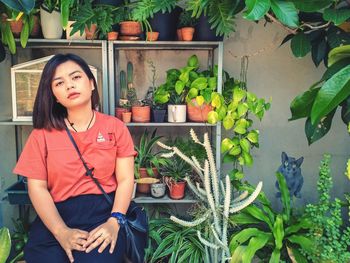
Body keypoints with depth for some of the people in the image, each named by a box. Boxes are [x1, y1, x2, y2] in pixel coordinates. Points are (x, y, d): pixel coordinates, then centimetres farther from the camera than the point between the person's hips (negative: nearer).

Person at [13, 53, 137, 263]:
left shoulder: (115, 127, 6)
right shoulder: (42, 133, 6)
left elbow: (126, 179, 0)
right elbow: (37, 187, 0)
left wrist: (113, 222, -16)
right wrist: (61, 232, -15)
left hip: (103, 214, -1)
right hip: (54, 219, 1)